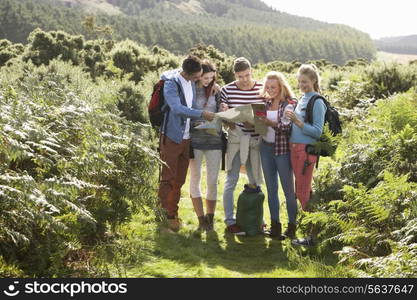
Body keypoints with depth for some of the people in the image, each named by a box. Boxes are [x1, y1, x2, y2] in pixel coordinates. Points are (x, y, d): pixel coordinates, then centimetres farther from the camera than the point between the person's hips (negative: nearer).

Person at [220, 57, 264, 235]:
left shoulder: (262, 89, -1)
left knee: (255, 182, 12)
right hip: (236, 139, -2)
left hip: (256, 139, 2)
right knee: (231, 181, 0)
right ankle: (230, 221, 8)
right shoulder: (227, 90, -3)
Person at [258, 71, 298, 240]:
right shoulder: (266, 102, 8)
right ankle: (275, 225, 17)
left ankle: (292, 225, 13)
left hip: (282, 150, -6)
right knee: (271, 189, 10)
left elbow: (288, 127, -16)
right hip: (266, 148, 6)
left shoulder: (290, 103, -8)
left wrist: (270, 123, -26)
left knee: (288, 189, 3)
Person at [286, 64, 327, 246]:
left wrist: (297, 122, -24)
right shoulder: (302, 99, 15)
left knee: (303, 192, -6)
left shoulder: (317, 102, -11)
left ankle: (313, 236, 0)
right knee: (304, 191, 13)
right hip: (295, 148, 9)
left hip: (306, 150, -9)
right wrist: (292, 121, 5)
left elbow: (317, 131, -16)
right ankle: (312, 227, 22)